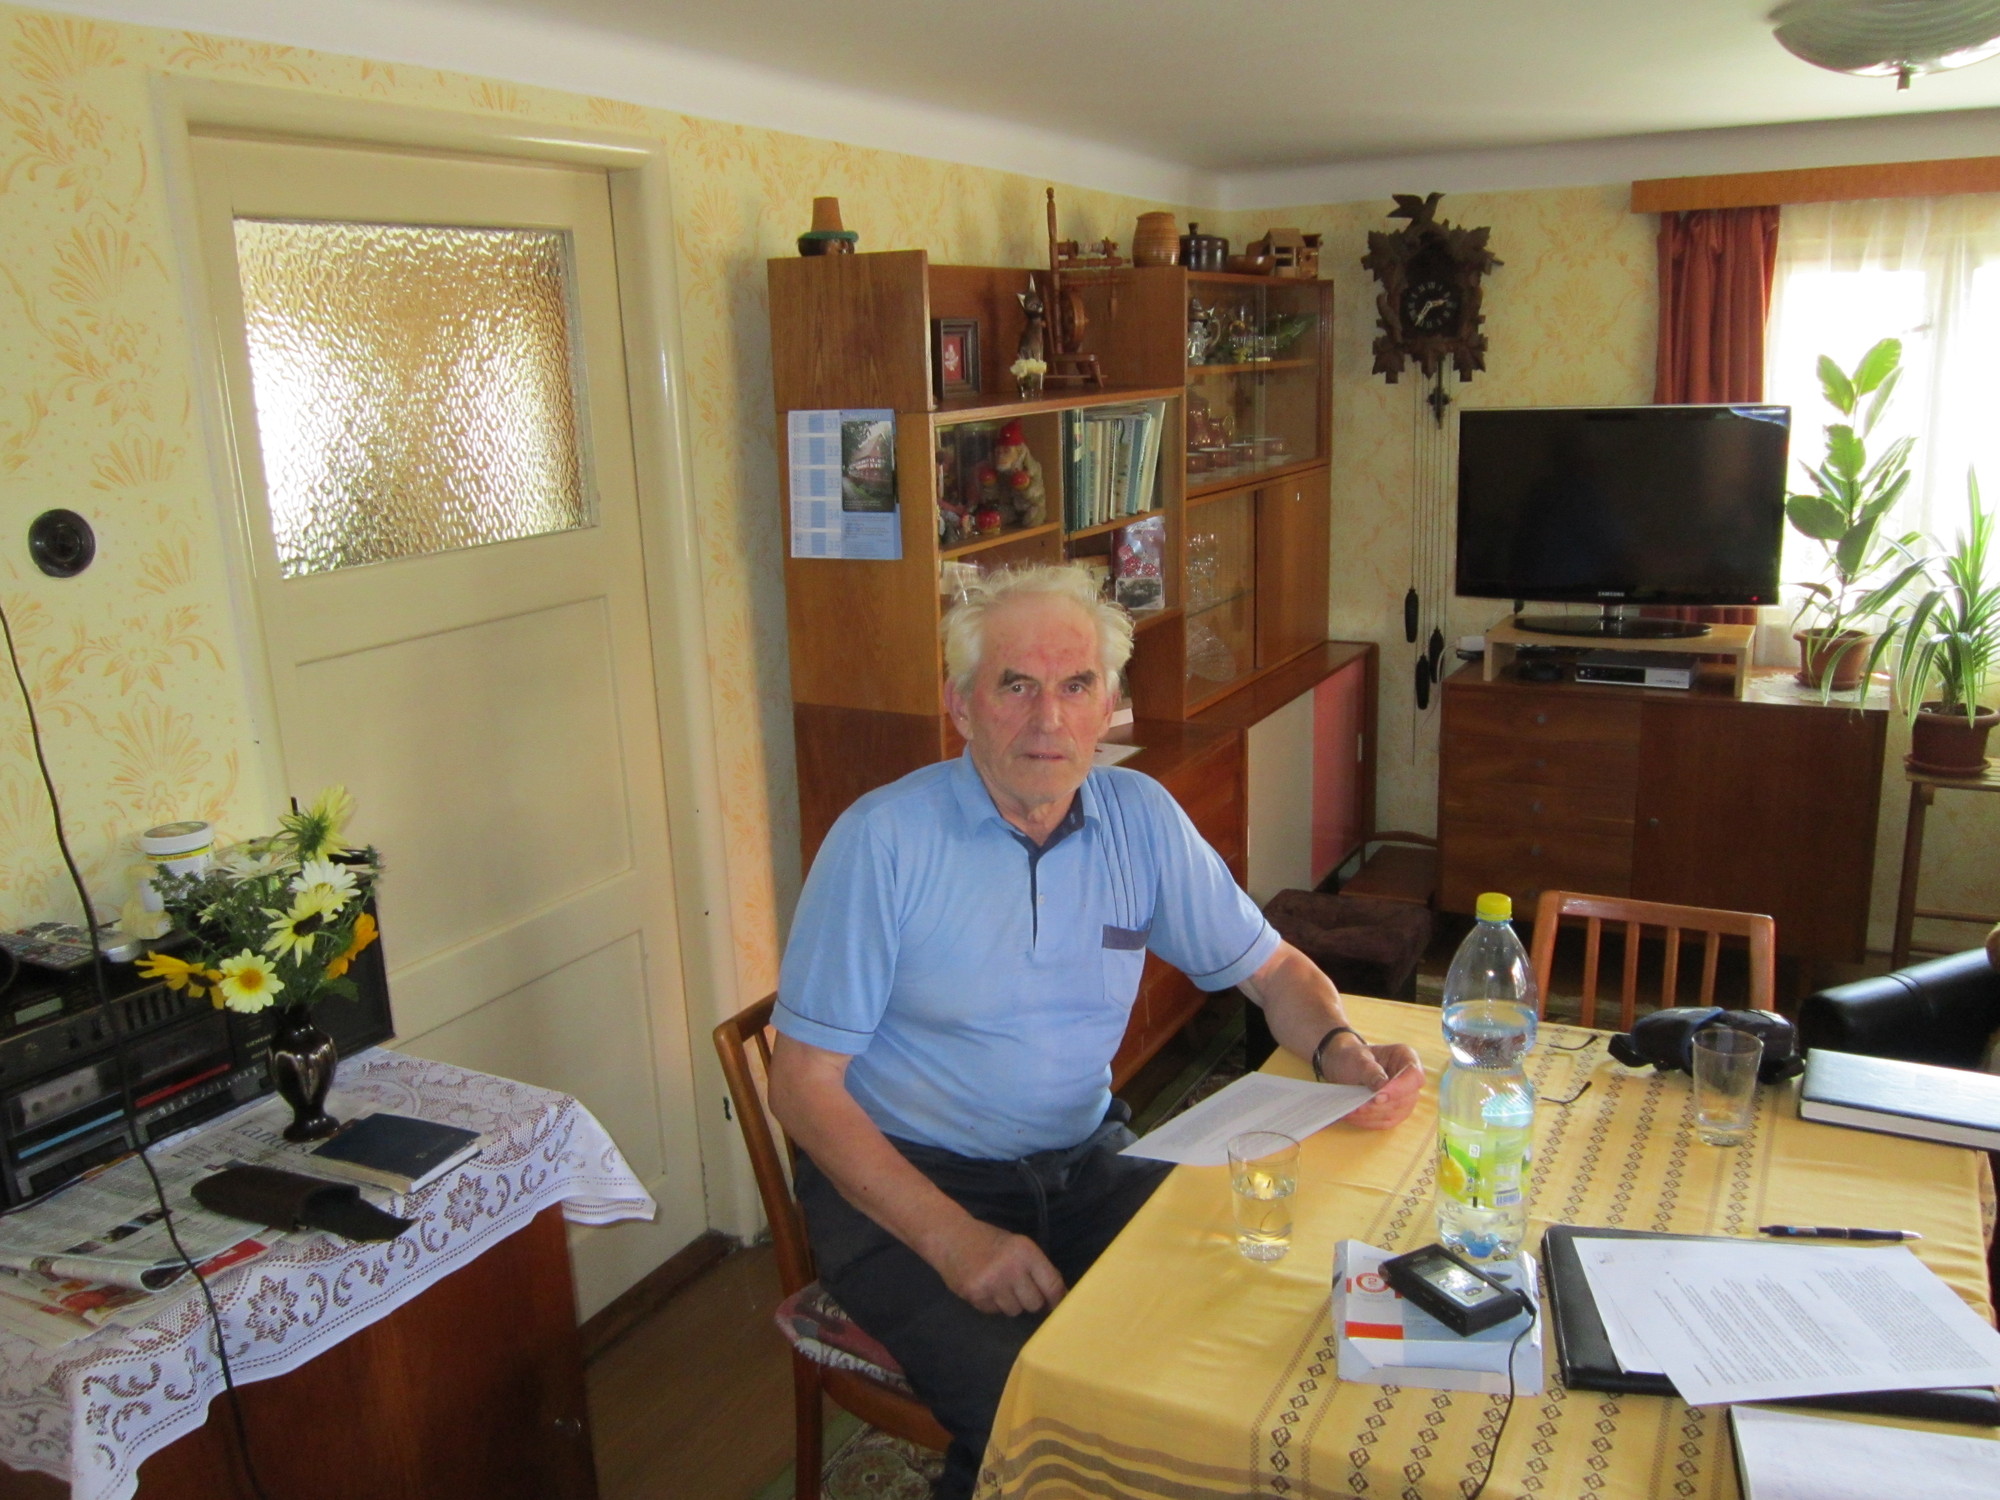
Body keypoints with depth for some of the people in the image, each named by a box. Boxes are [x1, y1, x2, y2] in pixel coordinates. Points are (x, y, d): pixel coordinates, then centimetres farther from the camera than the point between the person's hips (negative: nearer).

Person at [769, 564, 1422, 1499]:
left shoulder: (1141, 817, 1)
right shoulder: (883, 840, -14)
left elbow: (1273, 969, 12)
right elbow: (804, 1086, -12)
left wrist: (1341, 1053, -11)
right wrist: (953, 1238, -21)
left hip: (1084, 1167, 5)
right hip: (905, 1184, -4)